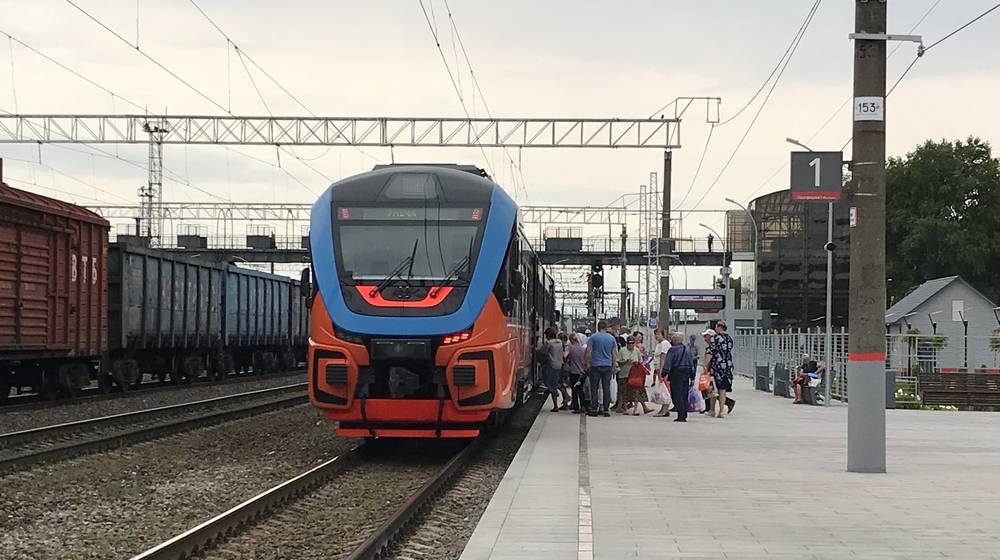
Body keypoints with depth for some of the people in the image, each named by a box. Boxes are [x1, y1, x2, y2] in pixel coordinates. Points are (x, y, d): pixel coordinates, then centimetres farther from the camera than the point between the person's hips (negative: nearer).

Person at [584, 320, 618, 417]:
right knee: (606, 388, 4)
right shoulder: (611, 338, 5)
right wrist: (613, 363, 17)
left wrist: (587, 362, 3)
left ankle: (594, 409, 0)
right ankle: (606, 410, 2)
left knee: (594, 388, 3)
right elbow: (615, 353, 7)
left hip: (595, 365, -2)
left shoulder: (593, 337, -3)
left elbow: (588, 351, -7)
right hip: (607, 366, 2)